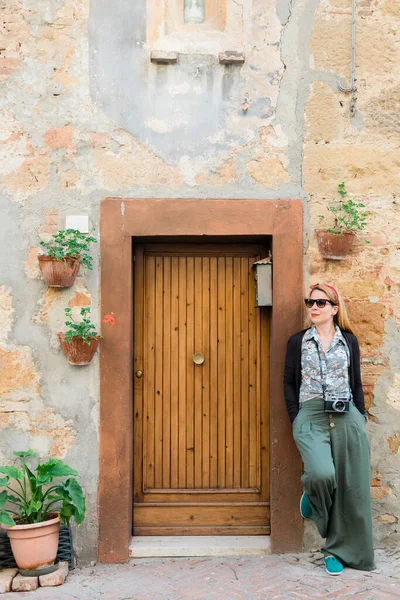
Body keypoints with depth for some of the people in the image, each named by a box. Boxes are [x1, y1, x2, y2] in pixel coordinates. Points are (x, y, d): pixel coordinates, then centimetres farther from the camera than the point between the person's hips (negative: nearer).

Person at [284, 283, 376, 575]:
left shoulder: (349, 341, 10)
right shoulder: (298, 341, 8)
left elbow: (356, 384, 13)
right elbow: (289, 383, 8)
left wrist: (361, 419, 6)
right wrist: (296, 419, -1)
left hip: (347, 418, 2)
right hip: (311, 418, -2)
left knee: (350, 488, 0)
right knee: (322, 474, -25)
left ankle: (338, 550, 17)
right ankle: (311, 493, 13)